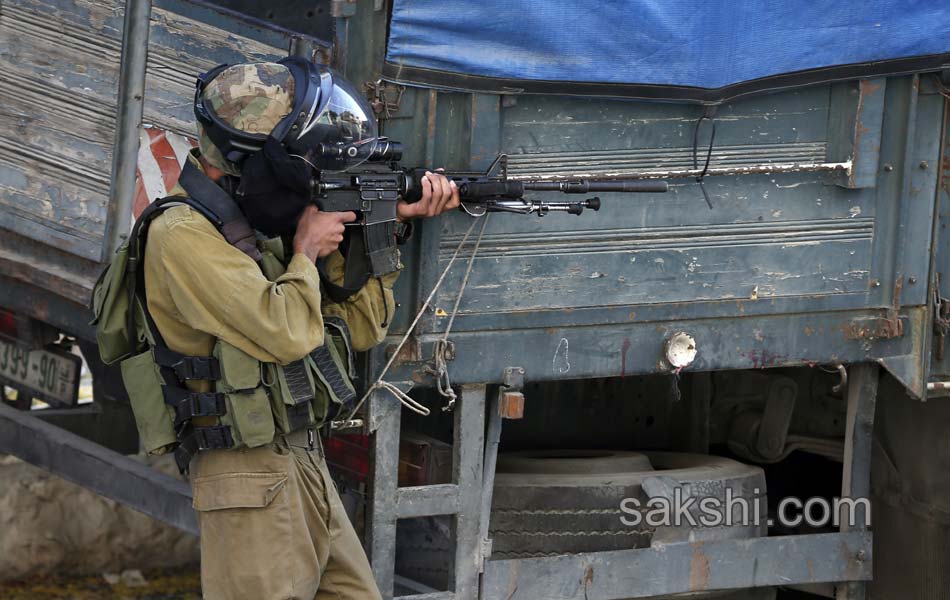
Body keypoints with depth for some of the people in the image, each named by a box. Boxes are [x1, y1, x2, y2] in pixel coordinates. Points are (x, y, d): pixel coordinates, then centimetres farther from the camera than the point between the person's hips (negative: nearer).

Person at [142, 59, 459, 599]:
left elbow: (360, 327, 18)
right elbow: (284, 333, -24)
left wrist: (390, 226, 10)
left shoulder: (260, 221, 13)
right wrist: (307, 251, -6)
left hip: (308, 467, 9)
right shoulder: (184, 236, -14)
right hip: (251, 478, -9)